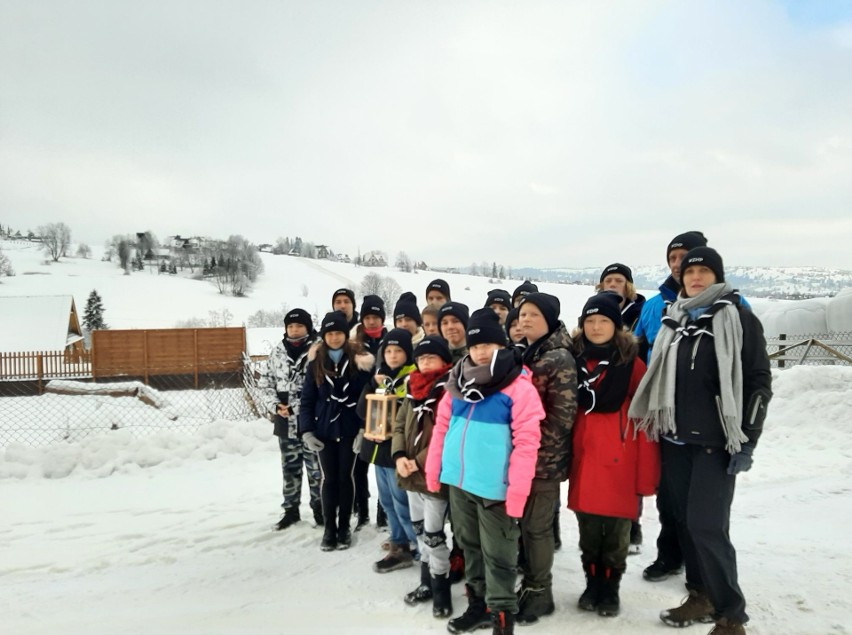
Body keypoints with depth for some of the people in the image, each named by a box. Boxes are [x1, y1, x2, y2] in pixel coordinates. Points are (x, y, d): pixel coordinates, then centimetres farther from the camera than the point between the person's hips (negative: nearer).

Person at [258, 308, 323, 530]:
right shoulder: (277, 353, 6)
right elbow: (265, 383, 11)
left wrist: (301, 408, -16)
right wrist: (275, 406, -4)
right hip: (285, 422, 5)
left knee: (315, 467, 5)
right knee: (290, 467, 16)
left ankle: (319, 508, 21)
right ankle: (291, 509, 29)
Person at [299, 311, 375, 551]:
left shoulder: (359, 359, -5)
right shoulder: (316, 362, -1)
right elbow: (307, 399, 0)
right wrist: (306, 431, -8)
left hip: (349, 429, -1)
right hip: (324, 430, 1)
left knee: (345, 477, 10)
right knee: (329, 478, 9)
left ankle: (344, 528, 22)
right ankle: (329, 528, 21)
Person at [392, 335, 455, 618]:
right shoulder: (413, 388, 10)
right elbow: (400, 424, 12)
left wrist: (420, 461, -19)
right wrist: (399, 455, -5)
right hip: (410, 474, 8)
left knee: (433, 534, 0)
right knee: (420, 530, 19)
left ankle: (441, 587, 18)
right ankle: (427, 582, 34)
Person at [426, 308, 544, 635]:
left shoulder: (519, 387, -12)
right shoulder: (460, 382, 7)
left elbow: (526, 443, -15)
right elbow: (442, 427, 12)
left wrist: (517, 492, -18)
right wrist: (433, 470, 9)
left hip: (494, 488, -6)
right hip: (458, 482, 6)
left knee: (498, 556, 5)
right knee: (470, 547, 20)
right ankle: (478, 605, 37)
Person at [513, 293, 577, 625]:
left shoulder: (560, 358, -10)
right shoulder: (518, 354, 13)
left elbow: (563, 413, -15)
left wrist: (538, 449, -14)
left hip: (543, 457, -7)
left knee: (536, 525, 1)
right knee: (520, 522, 14)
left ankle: (539, 592, 16)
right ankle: (526, 583, 29)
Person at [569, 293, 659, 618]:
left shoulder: (632, 364, -5)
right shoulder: (575, 361, 5)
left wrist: (645, 475, -10)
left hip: (619, 461, -3)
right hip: (584, 459, 3)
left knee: (616, 532, 9)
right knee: (588, 531, 13)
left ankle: (610, 589, 27)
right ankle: (592, 585, 31)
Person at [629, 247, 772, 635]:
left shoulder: (739, 318, -3)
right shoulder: (674, 320, 12)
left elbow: (759, 381, -6)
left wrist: (747, 441, -11)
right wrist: (651, 422, 13)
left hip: (716, 442, -5)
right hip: (676, 439, 5)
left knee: (706, 525, -9)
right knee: (685, 521, 9)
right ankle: (701, 596, 24)